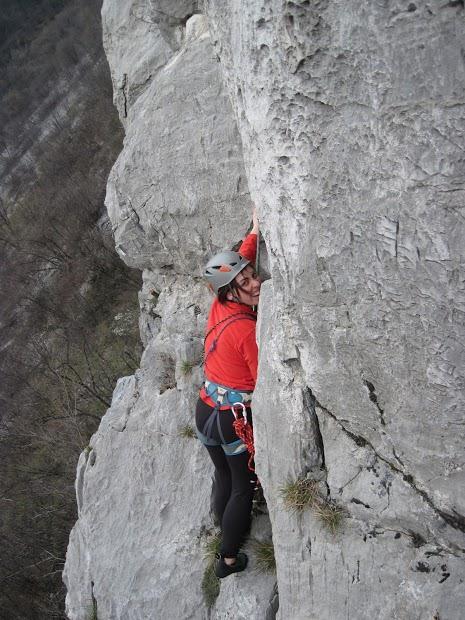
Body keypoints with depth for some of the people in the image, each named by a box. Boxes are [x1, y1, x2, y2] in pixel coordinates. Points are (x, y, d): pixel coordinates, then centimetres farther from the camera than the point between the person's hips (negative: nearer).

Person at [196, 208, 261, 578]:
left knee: (224, 478, 27)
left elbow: (238, 263, 13)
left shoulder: (219, 308, -4)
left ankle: (226, 531, 49)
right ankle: (229, 560, 27)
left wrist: (255, 231, 13)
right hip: (238, 419, -7)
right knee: (244, 487, 14)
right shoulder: (249, 330, -25)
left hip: (206, 410, 7)